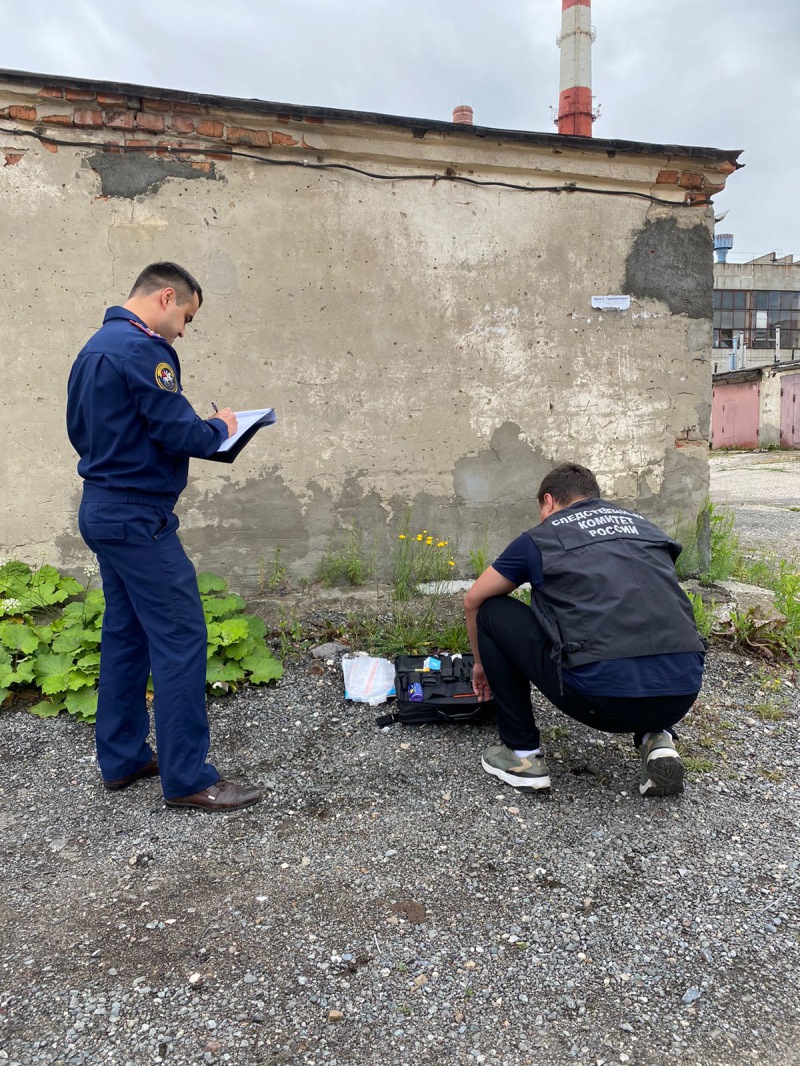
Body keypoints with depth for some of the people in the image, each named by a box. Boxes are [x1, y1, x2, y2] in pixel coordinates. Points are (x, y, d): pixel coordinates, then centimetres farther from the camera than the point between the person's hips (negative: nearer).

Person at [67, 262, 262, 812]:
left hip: (102, 508, 11)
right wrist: (220, 426, 0)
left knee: (126, 633, 15)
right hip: (139, 517, -11)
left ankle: (121, 758, 25)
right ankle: (188, 778, 1)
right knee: (181, 638, -6)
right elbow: (183, 435, -21)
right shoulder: (142, 350, -16)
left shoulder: (95, 347, 15)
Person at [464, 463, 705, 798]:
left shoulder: (541, 537, 15)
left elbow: (473, 601, 28)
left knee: (492, 613, 18)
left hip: (602, 695, -4)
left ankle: (522, 754, 19)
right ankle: (657, 739, 16)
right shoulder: (646, 526, 26)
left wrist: (482, 662, 46)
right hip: (681, 693, 5)